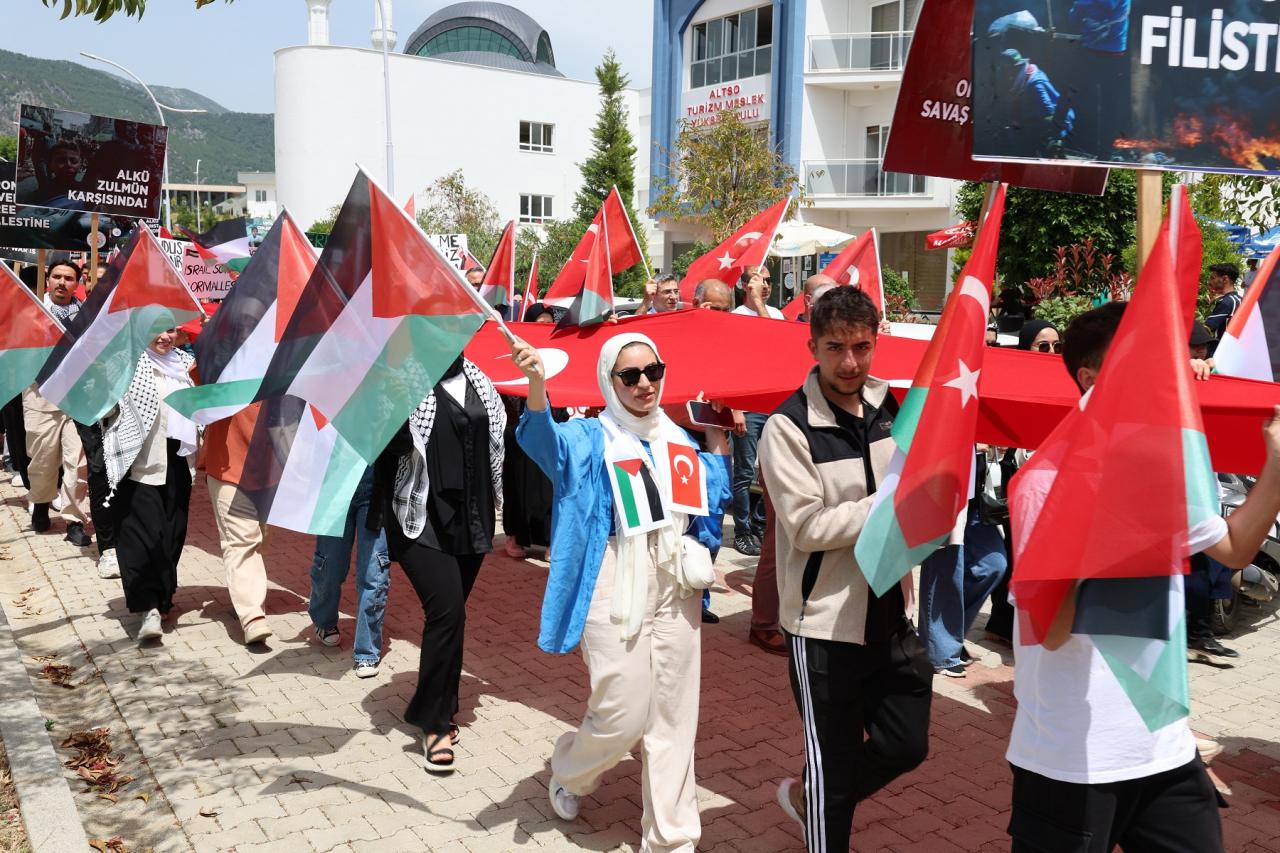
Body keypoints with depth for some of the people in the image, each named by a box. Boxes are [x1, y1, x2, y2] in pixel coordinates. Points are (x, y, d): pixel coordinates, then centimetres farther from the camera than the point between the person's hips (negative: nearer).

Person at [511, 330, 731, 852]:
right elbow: (544, 440, -23)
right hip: (616, 587, -4)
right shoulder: (591, 437, -1)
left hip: (677, 586, 5)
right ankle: (567, 773, 29)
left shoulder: (678, 439, 15)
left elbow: (713, 501, 14)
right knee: (625, 713, -5)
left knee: (674, 717, 7)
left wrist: (718, 439, 9)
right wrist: (537, 383, -42)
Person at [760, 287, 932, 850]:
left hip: (890, 613, 7)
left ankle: (806, 795, 39)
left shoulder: (887, 408, 5)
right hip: (825, 623, -6)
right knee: (835, 763, 7)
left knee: (907, 743, 16)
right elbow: (807, 526, -19)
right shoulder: (788, 427, -15)